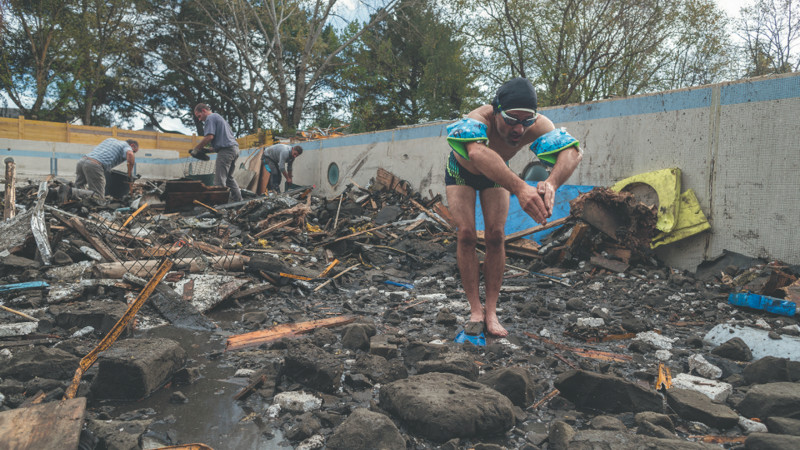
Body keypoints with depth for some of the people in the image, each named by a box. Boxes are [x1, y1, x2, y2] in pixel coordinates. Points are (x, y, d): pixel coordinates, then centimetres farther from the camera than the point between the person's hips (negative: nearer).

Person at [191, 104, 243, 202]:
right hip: (234, 147, 10)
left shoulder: (210, 118, -1)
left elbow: (209, 137, -16)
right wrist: (209, 150, 21)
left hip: (226, 150, -10)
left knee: (219, 180, -10)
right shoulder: (219, 117, 29)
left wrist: (196, 149, -7)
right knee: (229, 177, 17)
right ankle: (238, 200, 18)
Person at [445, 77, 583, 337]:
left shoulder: (536, 126, -34)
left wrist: (551, 183, -70)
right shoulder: (479, 120, -44)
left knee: (495, 236, -9)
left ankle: (491, 312, -3)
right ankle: (475, 310, -6)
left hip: (496, 174, 3)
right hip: (461, 173, -2)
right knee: (466, 235, -15)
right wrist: (520, 188, -80)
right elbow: (477, 152, -66)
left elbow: (572, 151, -48)